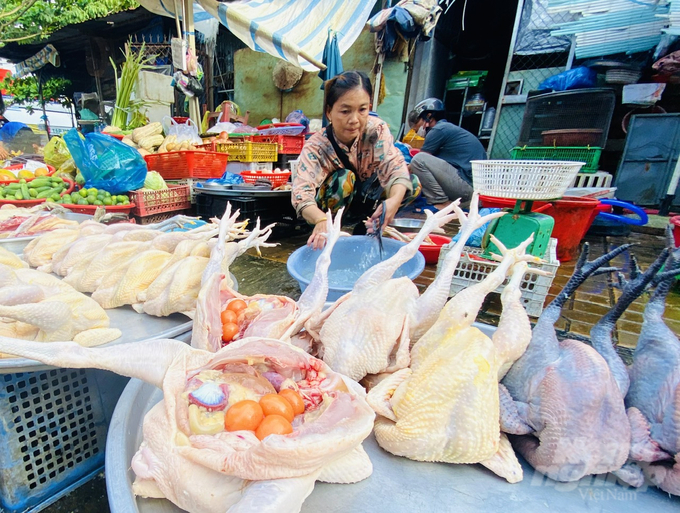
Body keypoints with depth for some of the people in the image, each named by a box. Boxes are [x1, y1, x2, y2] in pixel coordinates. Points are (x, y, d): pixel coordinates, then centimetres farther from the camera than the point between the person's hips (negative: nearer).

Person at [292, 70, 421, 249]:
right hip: (329, 208, -3)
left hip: (364, 201, 4)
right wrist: (321, 221, -64)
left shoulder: (377, 129, -19)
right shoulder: (316, 147, -28)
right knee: (343, 178, -34)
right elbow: (302, 192, -41)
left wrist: (395, 200, -52)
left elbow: (395, 167, -29)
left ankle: (365, 227, -2)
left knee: (413, 184, -14)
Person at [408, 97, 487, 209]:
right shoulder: (447, 128, 21)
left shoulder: (438, 130, -7)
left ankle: (441, 203, -12)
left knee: (419, 160, -17)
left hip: (467, 185, -10)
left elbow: (418, 161, -2)